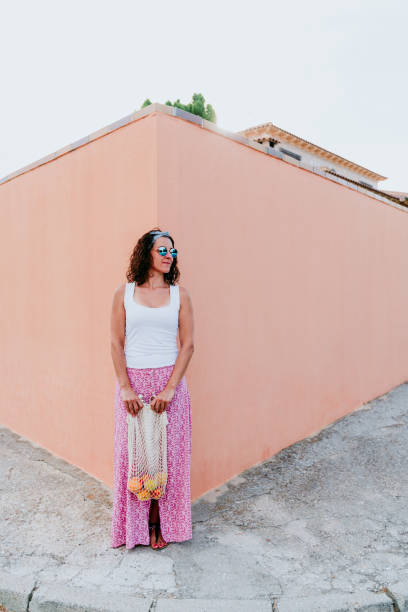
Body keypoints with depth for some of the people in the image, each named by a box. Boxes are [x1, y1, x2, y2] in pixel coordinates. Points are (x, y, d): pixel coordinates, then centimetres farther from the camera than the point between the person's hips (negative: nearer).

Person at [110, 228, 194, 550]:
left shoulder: (180, 294, 2)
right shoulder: (124, 293, 2)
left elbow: (188, 344, -2)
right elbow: (116, 343, 0)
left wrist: (170, 388, -11)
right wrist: (126, 388, -8)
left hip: (169, 382, 0)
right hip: (132, 381, 0)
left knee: (167, 453, 6)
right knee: (132, 453, 7)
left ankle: (158, 523, 25)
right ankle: (134, 526, 27)